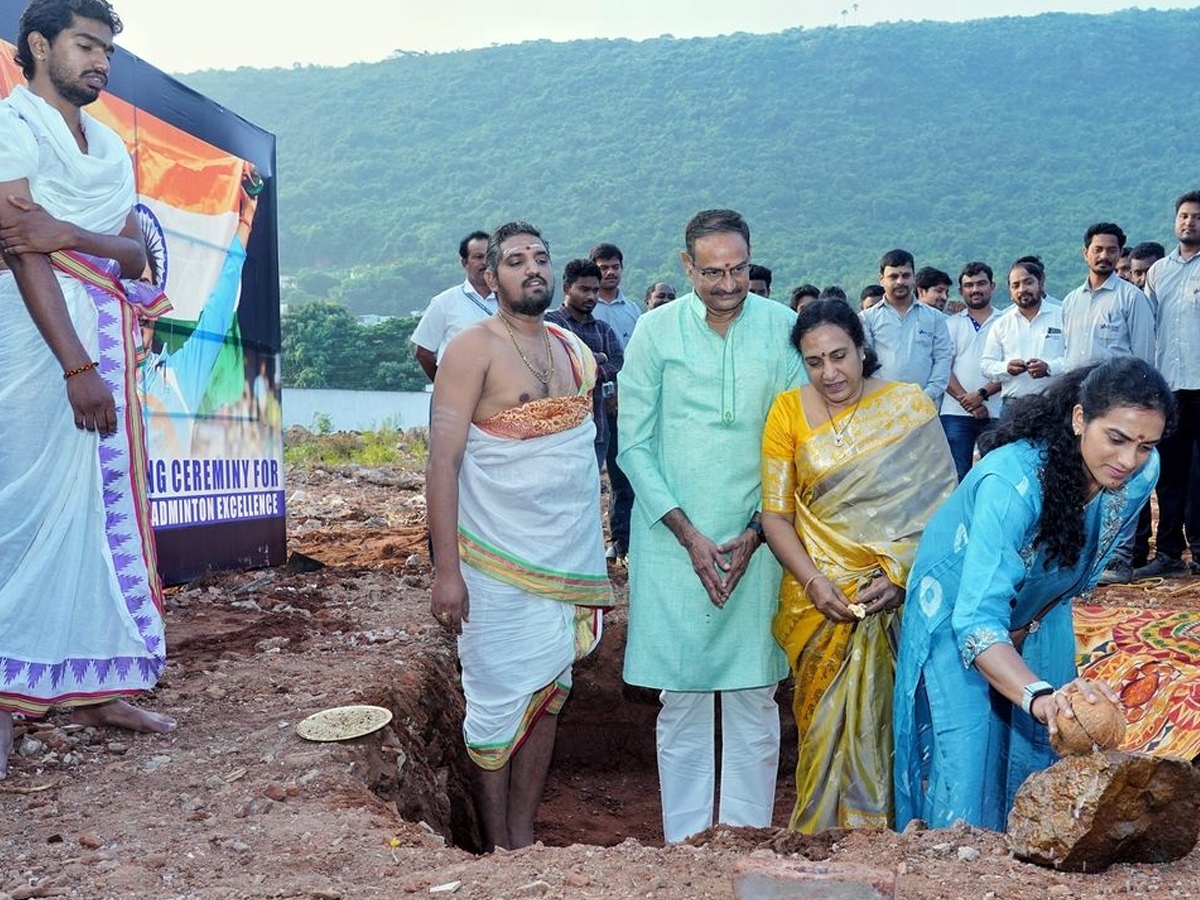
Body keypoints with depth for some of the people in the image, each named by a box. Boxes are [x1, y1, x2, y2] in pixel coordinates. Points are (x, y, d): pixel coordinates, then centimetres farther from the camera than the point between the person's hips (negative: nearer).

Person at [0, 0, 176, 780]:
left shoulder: (112, 149, 20)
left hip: (109, 333, 7)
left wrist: (69, 235, -14)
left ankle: (99, 686, 11)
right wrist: (77, 366, -21)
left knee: (108, 507, 5)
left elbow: (136, 254, 8)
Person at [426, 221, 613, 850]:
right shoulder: (474, 349, -9)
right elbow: (442, 462, -14)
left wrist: (595, 557, 11)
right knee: (499, 704, 3)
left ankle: (525, 836, 25)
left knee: (548, 695, 12)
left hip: (569, 561, 6)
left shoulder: (573, 347, 10)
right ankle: (500, 853, 17)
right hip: (499, 566, -6)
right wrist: (446, 569, -19)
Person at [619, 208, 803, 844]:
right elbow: (633, 445, -1)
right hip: (673, 539, 0)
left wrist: (754, 533, -6)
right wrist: (689, 535, -8)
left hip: (757, 539, 1)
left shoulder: (783, 328, -1)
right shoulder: (656, 331, -2)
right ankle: (684, 844, 18)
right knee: (682, 697, 6)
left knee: (754, 695, 7)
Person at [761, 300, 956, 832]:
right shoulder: (790, 411, 0)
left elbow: (941, 504, -5)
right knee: (828, 721, 7)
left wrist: (902, 576, -17)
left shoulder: (911, 407, -2)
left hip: (899, 600, 0)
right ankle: (822, 831, 24)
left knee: (888, 720, 4)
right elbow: (775, 514, -2)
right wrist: (813, 582, -14)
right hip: (820, 599, 1)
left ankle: (879, 828, 23)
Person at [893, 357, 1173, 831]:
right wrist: (1040, 696, -58)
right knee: (968, 768, -9)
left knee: (1039, 759, 8)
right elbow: (977, 620, -44)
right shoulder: (1013, 481, -38)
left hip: (1037, 618, 6)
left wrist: (1032, 623, -3)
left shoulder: (1141, 475, -18)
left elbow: (1086, 565, 2)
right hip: (960, 611, -5)